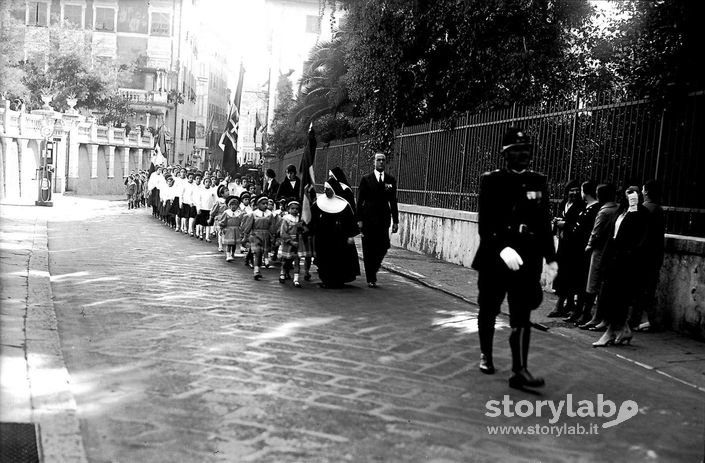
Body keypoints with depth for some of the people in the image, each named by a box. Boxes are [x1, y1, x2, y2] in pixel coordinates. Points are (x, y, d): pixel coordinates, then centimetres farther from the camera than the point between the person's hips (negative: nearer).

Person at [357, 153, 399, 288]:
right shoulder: (366, 179, 2)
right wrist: (359, 220, -7)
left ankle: (374, 266, 26)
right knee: (369, 250, 1)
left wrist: (395, 221, 5)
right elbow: (360, 201, 0)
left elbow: (393, 202, 9)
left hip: (384, 219, 2)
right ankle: (371, 279, 9)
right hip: (369, 219, -2)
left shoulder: (391, 180, 8)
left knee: (383, 248, -3)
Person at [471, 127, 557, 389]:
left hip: (527, 260, 2)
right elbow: (485, 222, -13)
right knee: (488, 311, 13)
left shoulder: (538, 182, 7)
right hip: (494, 258, -2)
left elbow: (544, 223, 11)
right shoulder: (491, 181, -4)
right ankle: (486, 355, 33)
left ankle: (520, 370, -1)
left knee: (522, 316, -2)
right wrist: (502, 248, -27)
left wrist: (550, 257, 12)